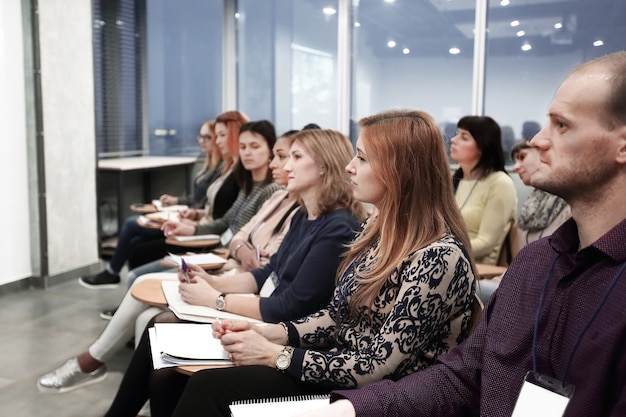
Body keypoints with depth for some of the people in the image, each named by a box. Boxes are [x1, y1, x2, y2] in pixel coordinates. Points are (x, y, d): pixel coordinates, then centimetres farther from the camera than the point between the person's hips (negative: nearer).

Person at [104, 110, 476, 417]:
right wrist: (271, 333, -5)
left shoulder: (439, 257, -23)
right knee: (171, 377, -7)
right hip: (337, 367, 8)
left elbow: (378, 366, -22)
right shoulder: (379, 228, 4)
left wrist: (274, 354, -18)